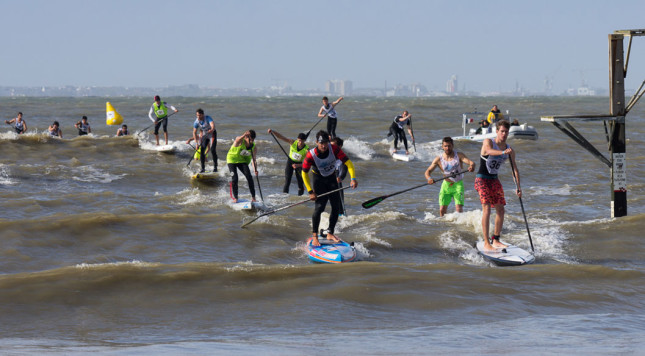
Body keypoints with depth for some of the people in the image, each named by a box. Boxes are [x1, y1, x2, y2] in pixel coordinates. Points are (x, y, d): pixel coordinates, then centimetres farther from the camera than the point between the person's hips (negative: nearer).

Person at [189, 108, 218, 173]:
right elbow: (194, 132, -6)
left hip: (212, 134, -5)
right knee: (202, 151, -3)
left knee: (212, 150, -17)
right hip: (204, 135, 5)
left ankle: (215, 167, -10)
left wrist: (211, 130, -61)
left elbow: (213, 125, -41)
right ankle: (203, 168, 4)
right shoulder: (196, 122, -12)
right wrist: (196, 141, -19)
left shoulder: (208, 118, -26)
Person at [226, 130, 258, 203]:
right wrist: (244, 136, -69)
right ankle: (235, 198, 1)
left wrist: (255, 170, -30)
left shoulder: (253, 147, -12)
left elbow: (253, 160, -13)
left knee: (249, 177, -14)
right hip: (232, 159, -3)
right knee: (234, 178, -14)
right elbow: (237, 141, -49)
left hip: (242, 161, 3)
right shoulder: (240, 141, -24)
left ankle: (253, 197, -7)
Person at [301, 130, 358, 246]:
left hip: (331, 178, 4)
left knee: (336, 207, 2)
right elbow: (304, 173, -17)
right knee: (319, 207, -16)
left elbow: (347, 162, -18)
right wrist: (310, 191, -19)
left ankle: (330, 233, 18)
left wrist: (353, 178, -32)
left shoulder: (334, 149, -22)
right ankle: (314, 236, -7)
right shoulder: (311, 155, -27)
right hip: (318, 179, -4)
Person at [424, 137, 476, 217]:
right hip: (446, 185, 2)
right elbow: (428, 171, -4)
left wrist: (472, 166, -45)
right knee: (442, 210, 0)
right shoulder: (439, 159, -3)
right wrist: (429, 178, -27)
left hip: (458, 185, -2)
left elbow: (471, 162, -19)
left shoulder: (459, 155, -7)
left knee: (459, 209, -15)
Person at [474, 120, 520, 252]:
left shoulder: (510, 151, 3)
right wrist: (503, 152, -56)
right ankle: (486, 243, -18)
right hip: (482, 180, -6)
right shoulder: (488, 142, -13)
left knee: (500, 210, 4)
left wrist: (518, 187, -6)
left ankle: (496, 240, 17)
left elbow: (515, 169, 4)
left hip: (494, 180, 6)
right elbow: (490, 151, -37)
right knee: (486, 208, -17)